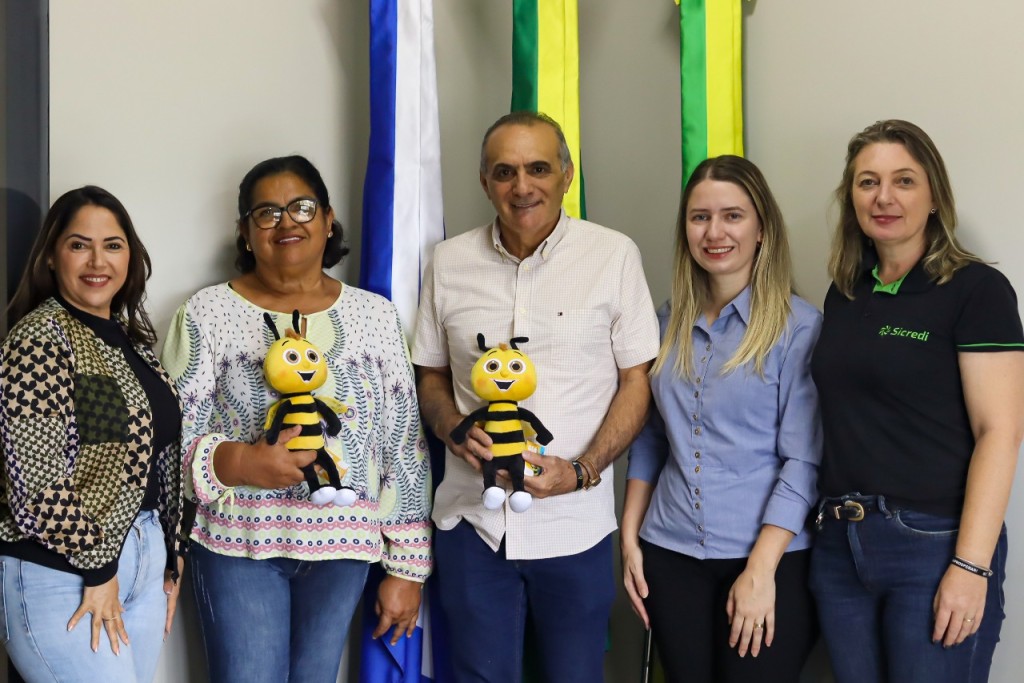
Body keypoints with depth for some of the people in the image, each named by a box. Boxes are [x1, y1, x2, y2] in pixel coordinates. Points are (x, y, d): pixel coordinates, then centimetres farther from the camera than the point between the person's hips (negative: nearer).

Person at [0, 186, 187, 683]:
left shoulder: (131, 337, 11)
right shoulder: (40, 336, -13)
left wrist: (170, 557, 14)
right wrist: (97, 567, -14)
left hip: (144, 558, 8)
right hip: (60, 575, -8)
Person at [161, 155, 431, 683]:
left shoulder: (374, 314, 4)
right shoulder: (208, 313, -2)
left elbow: (405, 448, 4)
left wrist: (407, 566, 2)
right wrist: (239, 462, -25)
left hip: (342, 543, 2)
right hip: (240, 542, -2)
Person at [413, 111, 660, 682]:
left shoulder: (614, 255, -4)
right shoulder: (449, 261, 3)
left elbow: (637, 379, -2)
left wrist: (581, 472, -15)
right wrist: (453, 428, -9)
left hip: (575, 522, -2)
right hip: (472, 521, 2)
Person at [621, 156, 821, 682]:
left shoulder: (799, 327, -8)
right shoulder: (668, 324, 7)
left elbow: (803, 461, -12)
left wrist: (760, 571, -16)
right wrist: (630, 540, 7)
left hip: (770, 560, -4)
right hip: (670, 557, 4)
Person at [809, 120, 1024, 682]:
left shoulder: (976, 289, -7)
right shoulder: (845, 292, 11)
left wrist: (971, 566, -19)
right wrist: (828, 521, 8)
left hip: (935, 546, -5)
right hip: (840, 544, 6)